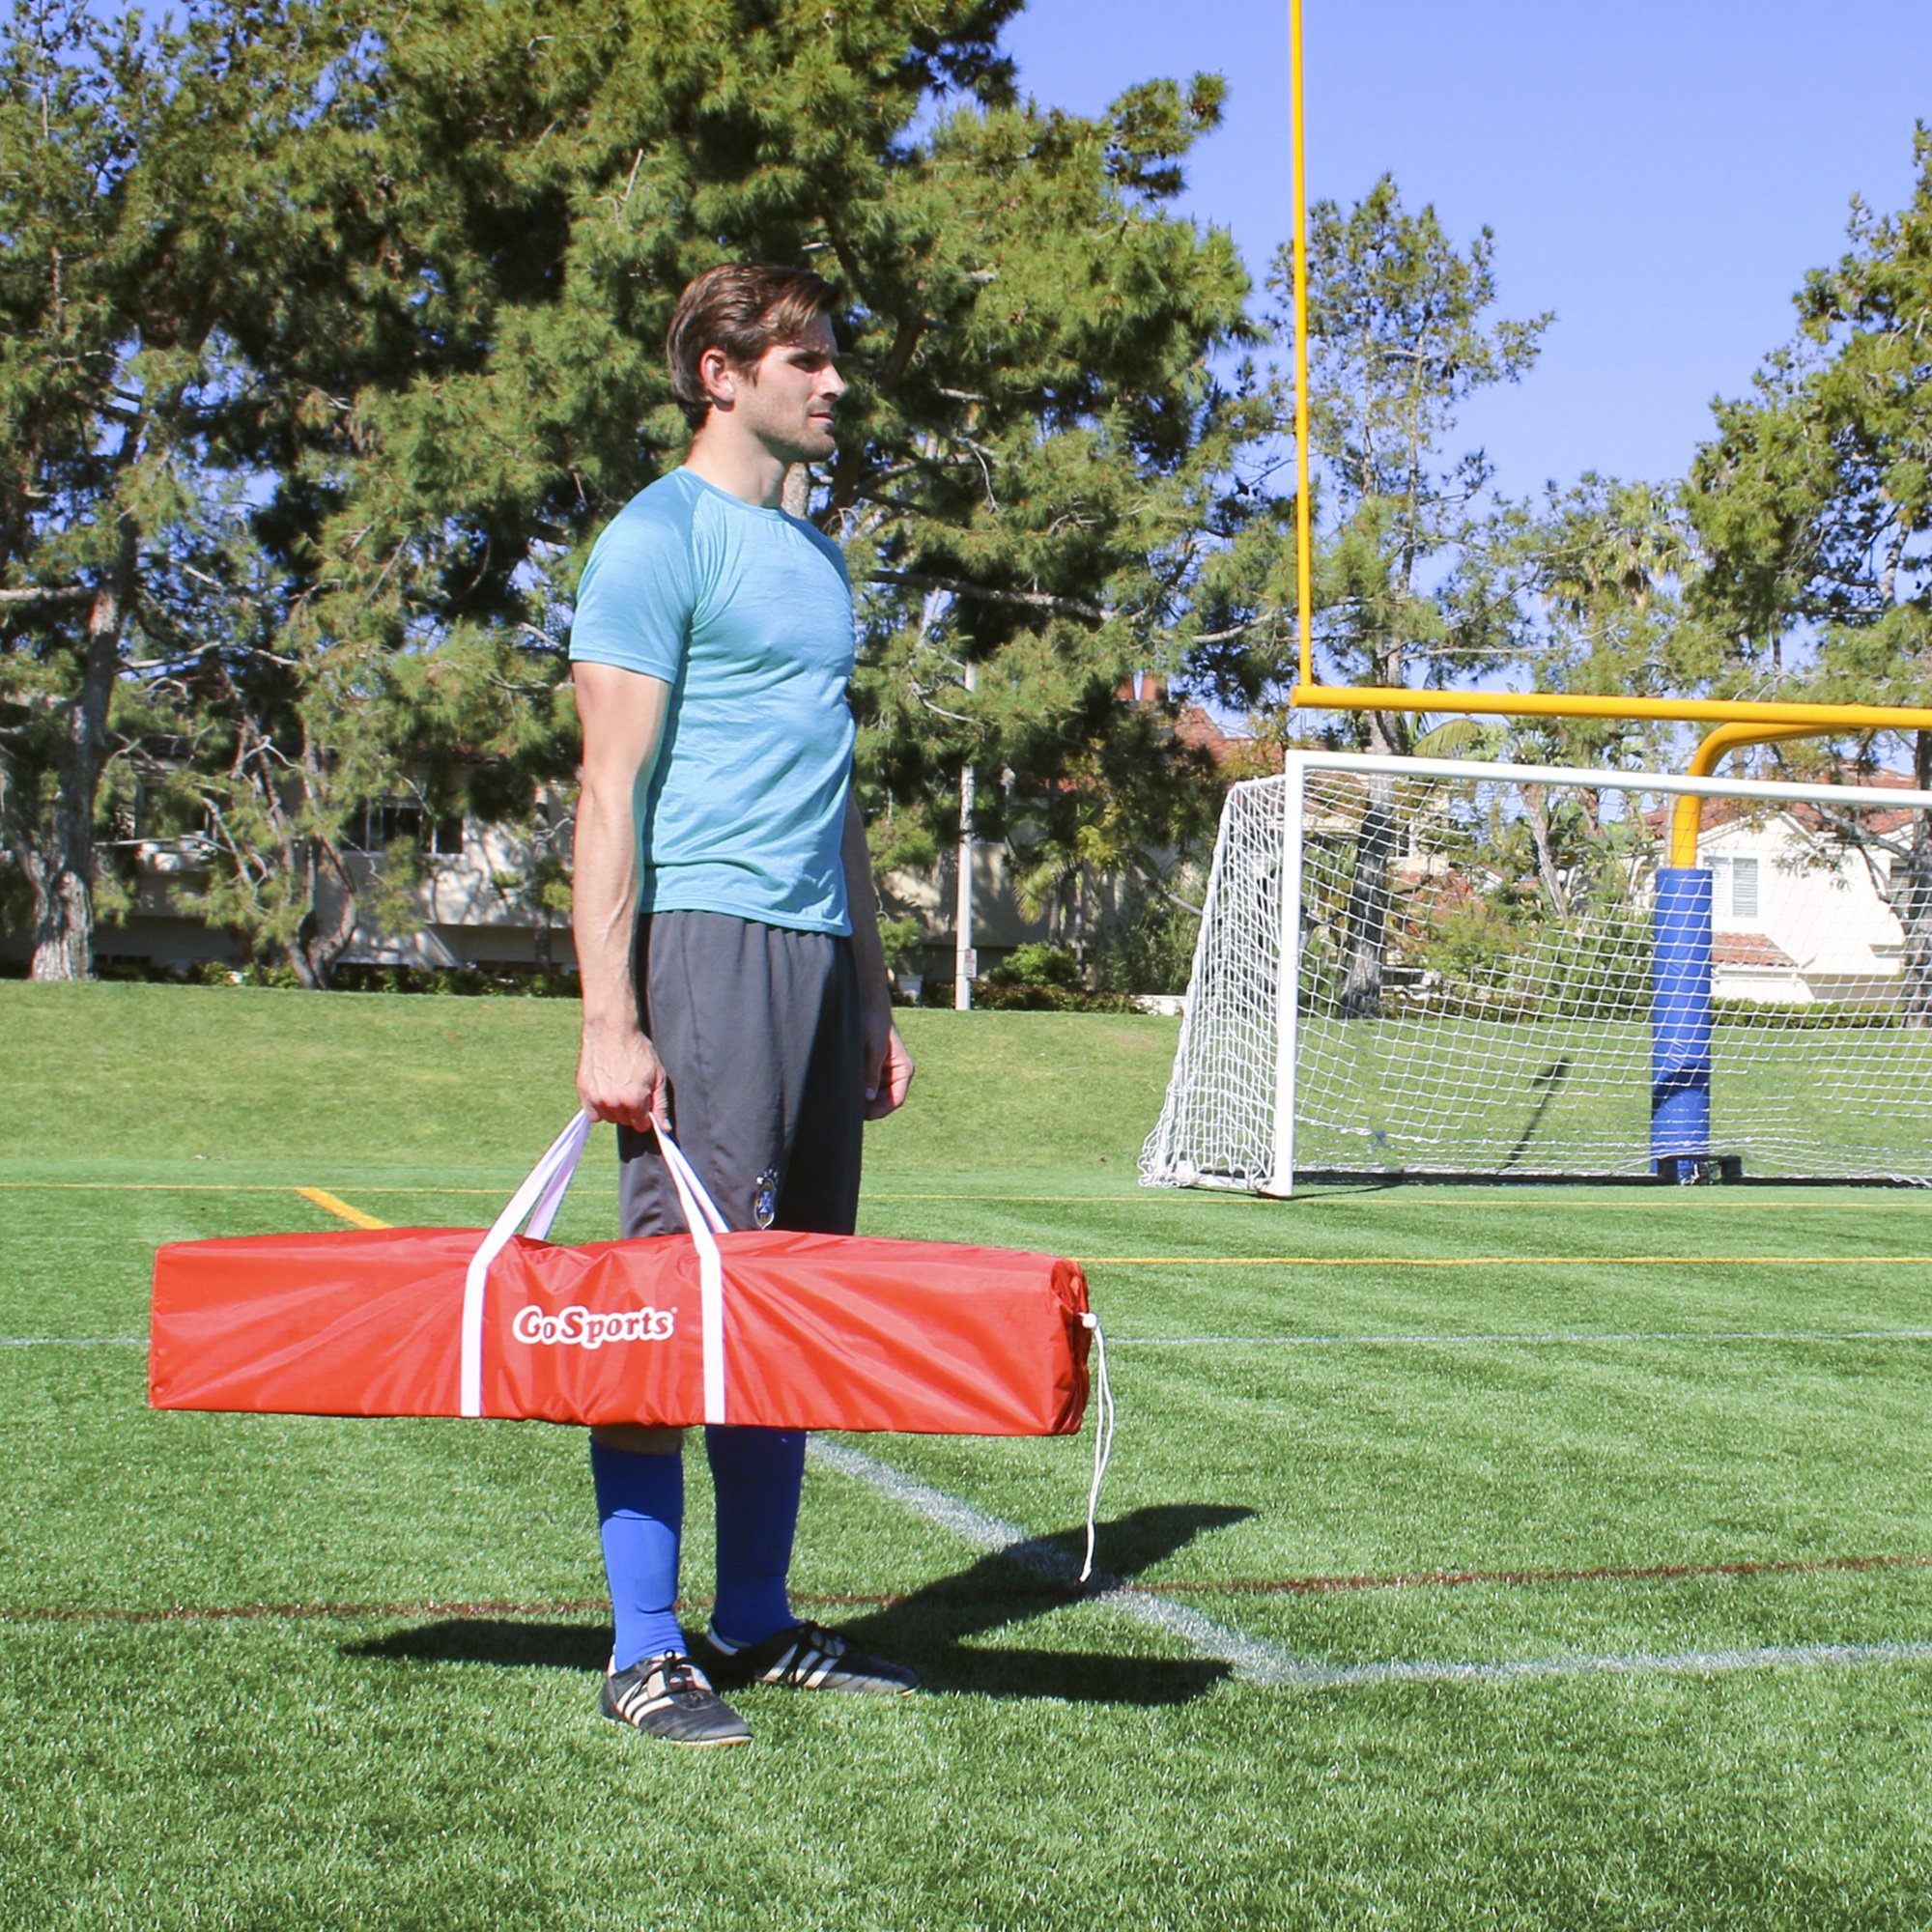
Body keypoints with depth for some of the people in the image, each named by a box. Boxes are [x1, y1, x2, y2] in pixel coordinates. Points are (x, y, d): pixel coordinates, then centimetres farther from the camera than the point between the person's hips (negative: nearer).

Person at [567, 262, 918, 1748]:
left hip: (816, 950, 8)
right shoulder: (660, 539, -2)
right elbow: (612, 789, -9)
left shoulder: (816, 555, 22)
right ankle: (646, 1652, -1)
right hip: (703, 939, -8)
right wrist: (609, 1018, -17)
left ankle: (756, 1622, 17)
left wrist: (873, 998, 21)